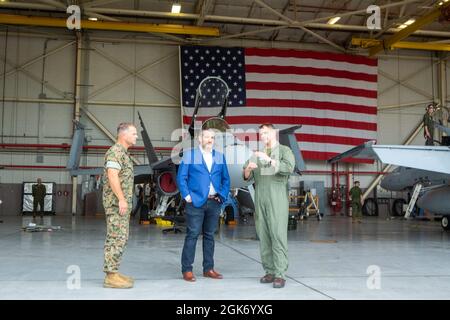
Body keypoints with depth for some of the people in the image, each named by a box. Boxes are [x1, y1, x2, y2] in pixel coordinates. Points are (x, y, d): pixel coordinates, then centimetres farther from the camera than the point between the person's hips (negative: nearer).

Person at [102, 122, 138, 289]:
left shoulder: (123, 152, 19)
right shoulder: (115, 151, -12)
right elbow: (112, 176, -23)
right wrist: (121, 199, -25)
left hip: (122, 202, 10)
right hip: (116, 202, -10)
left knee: (120, 238, 12)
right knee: (116, 238, -8)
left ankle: (113, 272, 18)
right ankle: (111, 276, -4)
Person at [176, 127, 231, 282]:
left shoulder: (220, 157, 13)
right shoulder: (189, 155, 4)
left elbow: (226, 179, 15)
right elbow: (181, 177, -1)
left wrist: (222, 195, 4)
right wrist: (187, 195, -8)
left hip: (214, 202, 4)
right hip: (196, 201, -4)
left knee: (209, 235, 10)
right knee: (192, 235, -4)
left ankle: (208, 269, 17)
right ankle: (187, 270, 3)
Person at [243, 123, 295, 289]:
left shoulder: (284, 151, 7)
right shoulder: (257, 154, 20)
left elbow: (289, 168, -12)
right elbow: (246, 176, 16)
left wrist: (269, 160, -18)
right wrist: (248, 168, -6)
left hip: (277, 199, -5)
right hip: (259, 200, 5)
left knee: (278, 236, -10)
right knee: (263, 236, 4)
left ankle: (280, 274, -8)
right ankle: (269, 271, 11)